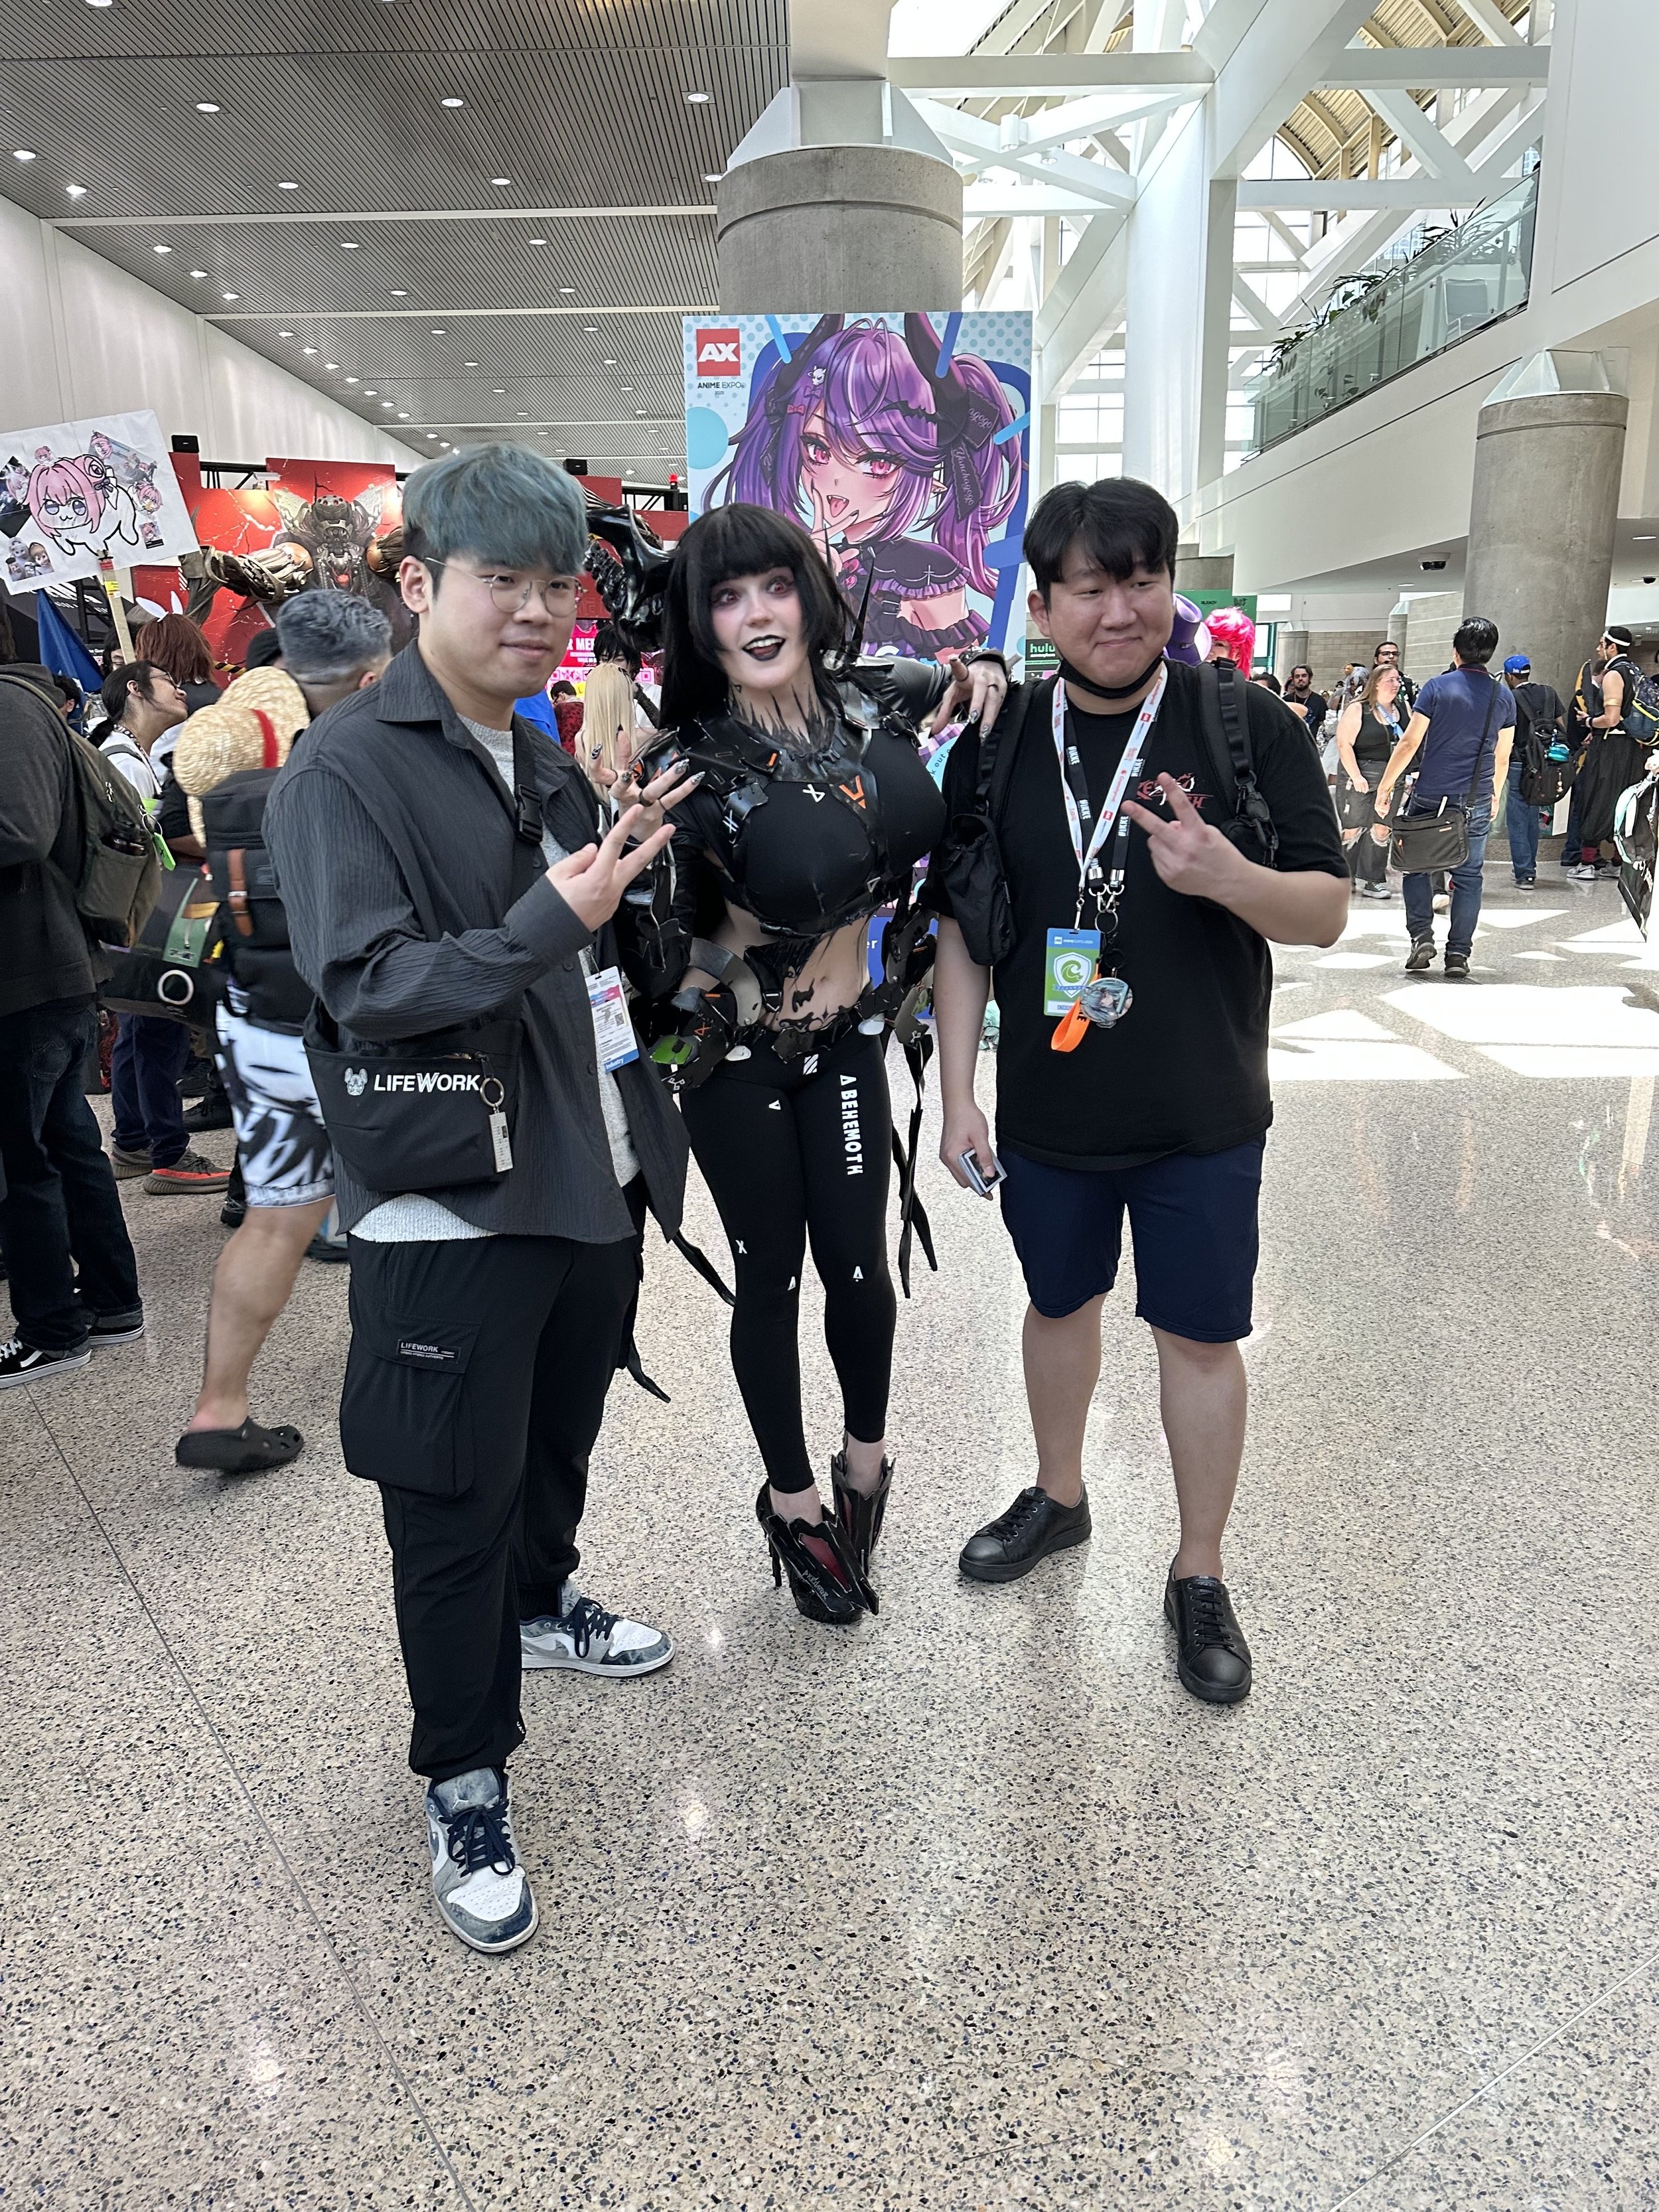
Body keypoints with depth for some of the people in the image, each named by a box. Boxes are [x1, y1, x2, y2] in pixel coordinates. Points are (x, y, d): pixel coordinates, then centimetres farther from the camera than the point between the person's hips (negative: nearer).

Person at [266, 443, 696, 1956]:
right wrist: (549, 921, -30)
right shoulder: (346, 768, -11)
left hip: (591, 1180, 7)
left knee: (560, 1444, 25)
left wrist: (633, 861, 5)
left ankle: (539, 1604, 53)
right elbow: (364, 985, -22)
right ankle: (465, 1782, 24)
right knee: (455, 1507, 4)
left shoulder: (549, 758, 11)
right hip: (450, 1207, -7)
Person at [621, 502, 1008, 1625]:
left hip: (844, 1036, 3)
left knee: (857, 1264, 5)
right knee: (769, 1276, 9)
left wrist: (984, 671, -1)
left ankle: (865, 1462, 35)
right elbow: (655, 944, -21)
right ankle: (794, 1503, 30)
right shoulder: (690, 760, -16)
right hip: (735, 1055, -2)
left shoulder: (871, 701, -5)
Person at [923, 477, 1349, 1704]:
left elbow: (1328, 911, -6)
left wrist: (1226, 876, -28)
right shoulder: (997, 741, -1)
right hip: (1045, 1108, 2)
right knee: (1061, 1301, 19)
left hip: (1202, 1114, -2)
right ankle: (1059, 1496, 44)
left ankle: (1200, 1578, 27)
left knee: (1202, 1335, 7)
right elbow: (959, 927, 3)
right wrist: (957, 1093, -1)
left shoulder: (1250, 727, -7)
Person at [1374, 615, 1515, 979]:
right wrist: (1494, 797, 25)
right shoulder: (1504, 697, 6)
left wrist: (1385, 786, -1)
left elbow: (1410, 742, -8)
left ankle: (1422, 936, -2)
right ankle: (1458, 955, 7)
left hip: (1430, 796, -3)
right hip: (1477, 802, 3)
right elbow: (1502, 758, 12)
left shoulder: (1438, 687, -5)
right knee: (1468, 875, 8)